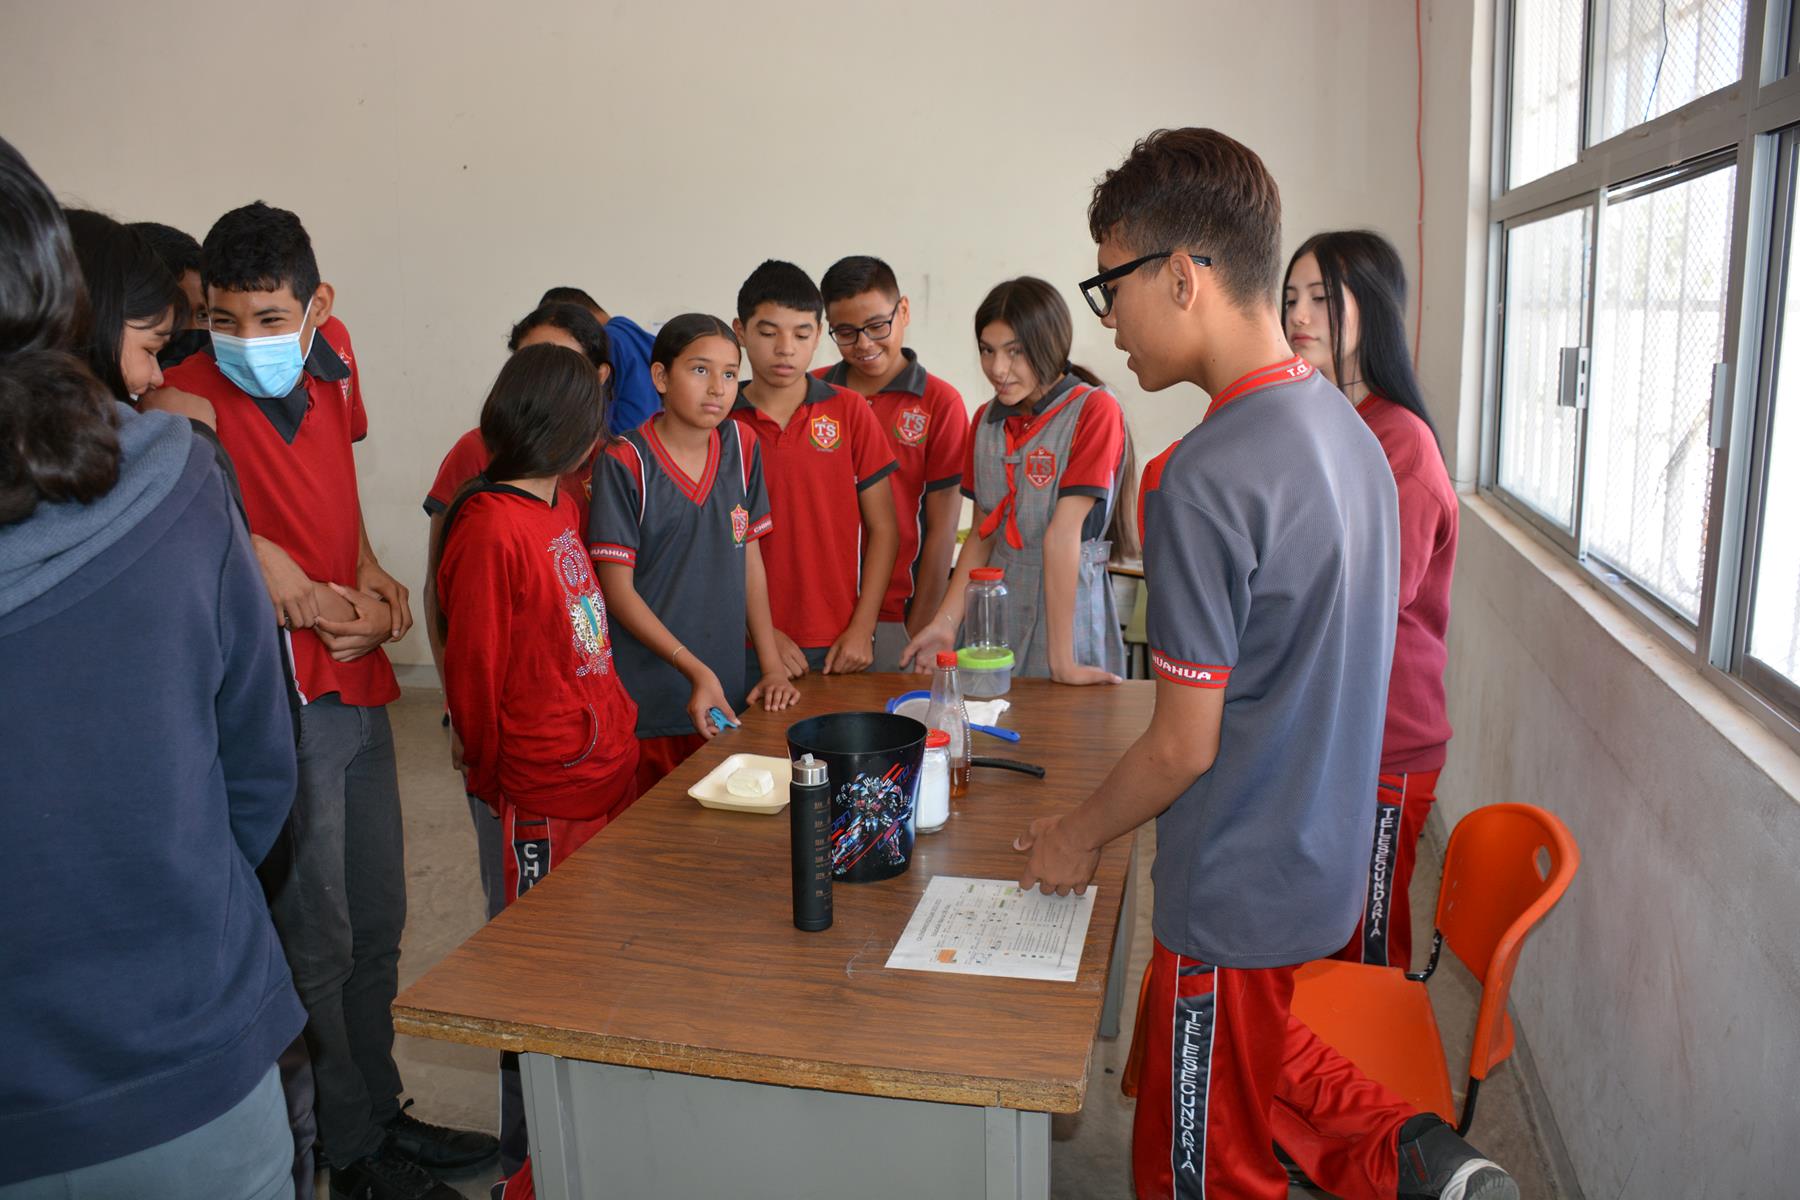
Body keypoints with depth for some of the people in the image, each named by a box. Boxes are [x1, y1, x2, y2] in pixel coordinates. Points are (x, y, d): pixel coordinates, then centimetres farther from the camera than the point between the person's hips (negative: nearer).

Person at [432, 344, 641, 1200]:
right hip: (549, 796, -8)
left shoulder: (556, 506, 8)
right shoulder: (490, 529, -19)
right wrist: (493, 777, 0)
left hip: (607, 768, 8)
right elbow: (474, 673, -13)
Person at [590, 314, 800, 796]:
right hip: (647, 703, -4)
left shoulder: (741, 446, 5)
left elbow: (750, 559, 9)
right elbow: (617, 589, -10)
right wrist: (696, 671, -15)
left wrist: (772, 665, 3)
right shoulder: (624, 463, -10)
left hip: (727, 699, 4)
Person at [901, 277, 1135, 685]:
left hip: (1069, 601, -5)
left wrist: (1062, 660, -19)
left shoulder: (1093, 410, -13)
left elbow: (1062, 533, -20)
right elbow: (982, 534, 8)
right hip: (996, 603, 5)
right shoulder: (986, 419, 7)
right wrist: (946, 622, -4)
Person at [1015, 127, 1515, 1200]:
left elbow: (1184, 746, -21)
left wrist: (1079, 839, -3)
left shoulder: (1207, 479, -27)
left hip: (1239, 888, -8)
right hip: (1327, 856, 9)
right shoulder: (1348, 429, 1)